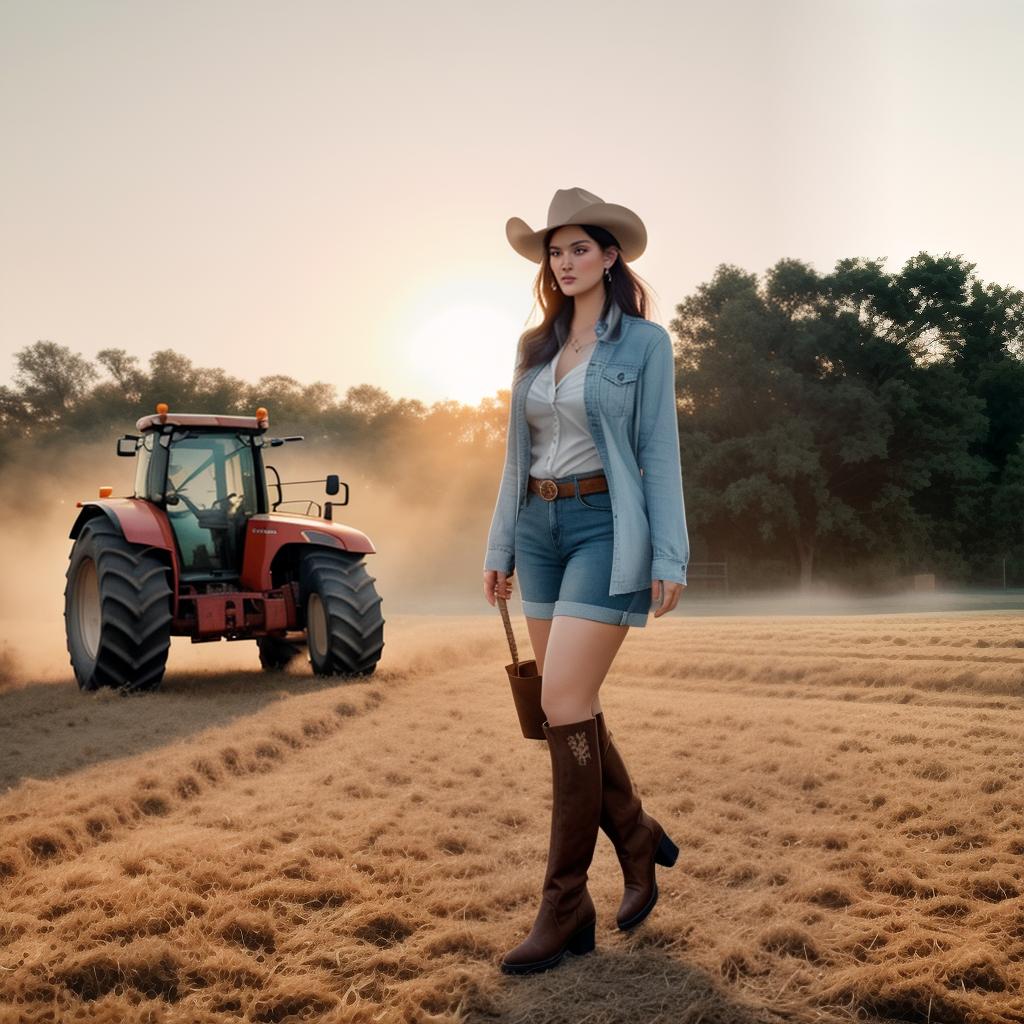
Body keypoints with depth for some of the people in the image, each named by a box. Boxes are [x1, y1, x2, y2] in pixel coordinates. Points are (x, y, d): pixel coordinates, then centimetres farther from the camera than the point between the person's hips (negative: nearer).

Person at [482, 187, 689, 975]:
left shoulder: (645, 342, -2)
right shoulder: (536, 347, 13)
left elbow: (659, 453, -6)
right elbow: (519, 454, 15)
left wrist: (669, 557, -12)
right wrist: (501, 545, 12)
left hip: (607, 529, -6)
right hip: (541, 529, 6)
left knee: (564, 704, -14)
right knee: (575, 708, 8)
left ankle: (567, 910, -4)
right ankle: (640, 842, 31)